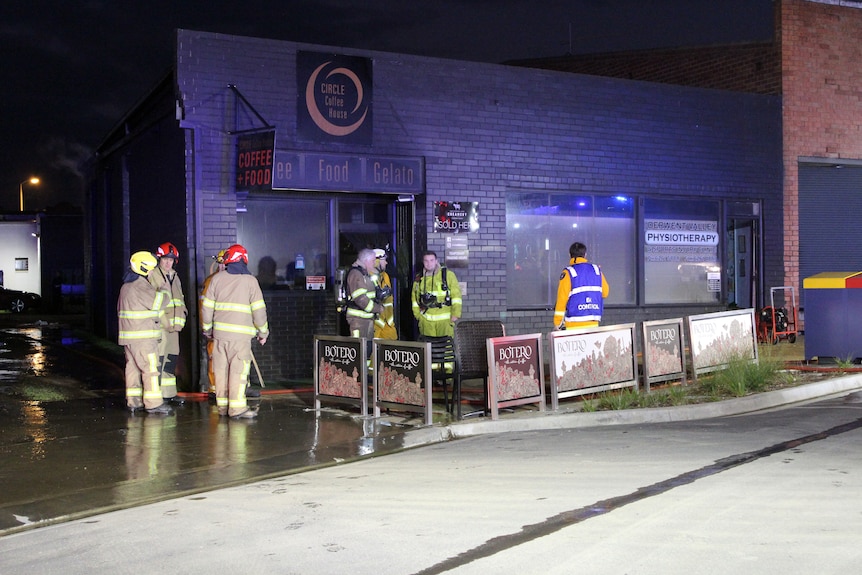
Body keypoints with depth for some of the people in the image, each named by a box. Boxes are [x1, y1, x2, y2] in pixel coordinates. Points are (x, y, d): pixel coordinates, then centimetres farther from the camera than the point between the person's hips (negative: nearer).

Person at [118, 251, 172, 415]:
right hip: (142, 336, -10)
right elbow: (156, 303, -19)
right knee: (150, 367, -8)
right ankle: (153, 403, -8)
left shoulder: (126, 285, 17)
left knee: (133, 367, 12)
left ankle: (133, 401, 17)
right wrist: (165, 292, -1)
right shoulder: (140, 285, -16)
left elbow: (120, 309, 25)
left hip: (129, 334, 10)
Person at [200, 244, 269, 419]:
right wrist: (263, 332, 8)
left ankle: (222, 405, 17)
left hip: (219, 332, 4)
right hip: (241, 333, -4)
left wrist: (207, 329, 21)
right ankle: (237, 407, -6)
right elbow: (258, 309, -3)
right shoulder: (250, 281, -2)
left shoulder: (217, 278, 7)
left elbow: (206, 306, 9)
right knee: (239, 369, -3)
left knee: (221, 369, 10)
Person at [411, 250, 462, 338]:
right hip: (426, 320, 3)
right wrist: (417, 314, 9)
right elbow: (415, 297, 17)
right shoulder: (419, 278, 11)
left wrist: (455, 314, -7)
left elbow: (456, 295, -2)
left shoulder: (448, 275, 0)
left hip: (445, 319, -3)